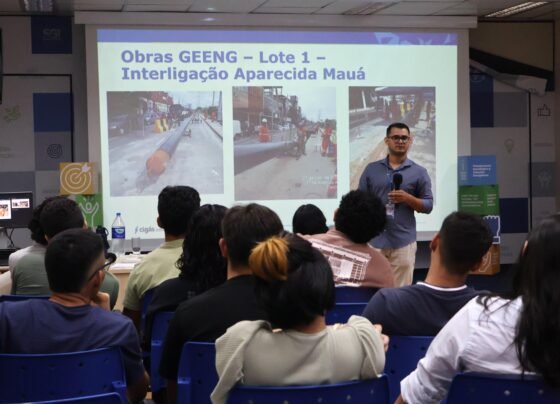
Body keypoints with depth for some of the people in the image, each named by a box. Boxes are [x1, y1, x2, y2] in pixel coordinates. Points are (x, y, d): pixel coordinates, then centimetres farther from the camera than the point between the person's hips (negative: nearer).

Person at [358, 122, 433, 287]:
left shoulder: (419, 172, 6)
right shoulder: (371, 169, 10)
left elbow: (428, 205, 5)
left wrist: (408, 199, -14)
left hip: (403, 241, -1)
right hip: (373, 239, 1)